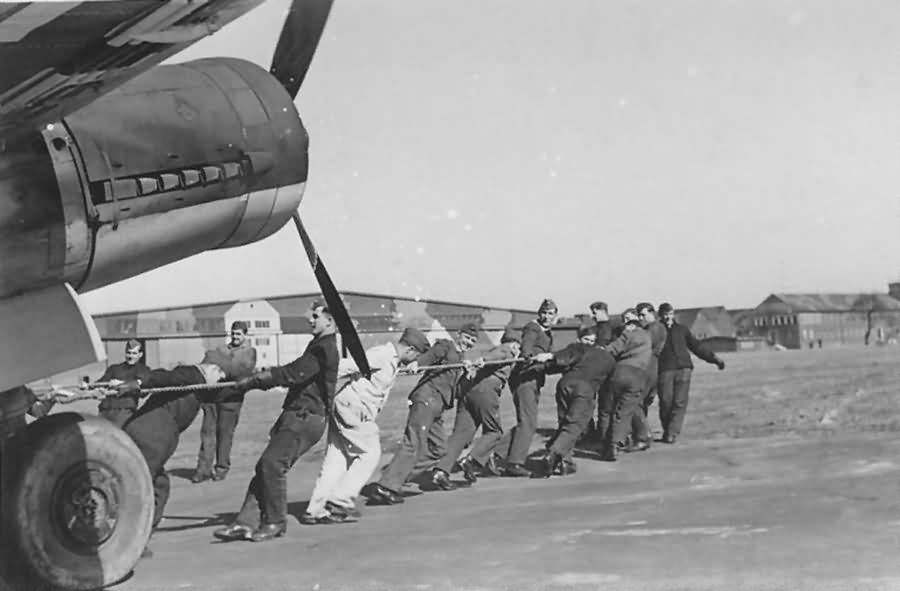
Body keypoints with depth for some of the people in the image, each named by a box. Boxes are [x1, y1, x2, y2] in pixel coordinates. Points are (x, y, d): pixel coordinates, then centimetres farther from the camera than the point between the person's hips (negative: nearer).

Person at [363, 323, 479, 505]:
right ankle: (384, 487, -25)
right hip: (428, 396, -9)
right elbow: (431, 355, -16)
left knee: (438, 450, 5)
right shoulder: (445, 345, 6)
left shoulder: (460, 359, 30)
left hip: (439, 404, 9)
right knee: (414, 444, -19)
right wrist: (417, 363, -36)